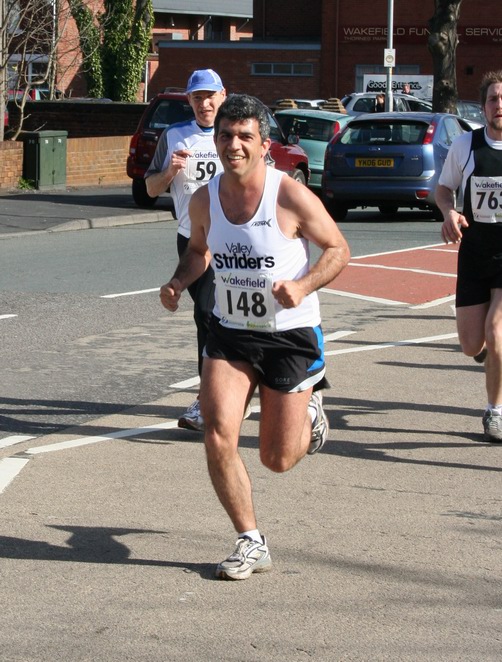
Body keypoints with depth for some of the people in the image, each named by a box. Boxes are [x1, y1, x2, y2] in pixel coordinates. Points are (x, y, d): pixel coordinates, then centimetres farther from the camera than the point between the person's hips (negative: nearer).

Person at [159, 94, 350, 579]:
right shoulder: (204, 200, -4)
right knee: (218, 436, -15)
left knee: (277, 459, 5)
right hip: (229, 333, 3)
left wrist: (303, 287, -25)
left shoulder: (292, 197, -18)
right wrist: (179, 282, -4)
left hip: (290, 335, -3)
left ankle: (309, 414, 42)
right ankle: (251, 543, 1)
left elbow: (338, 249, -7)